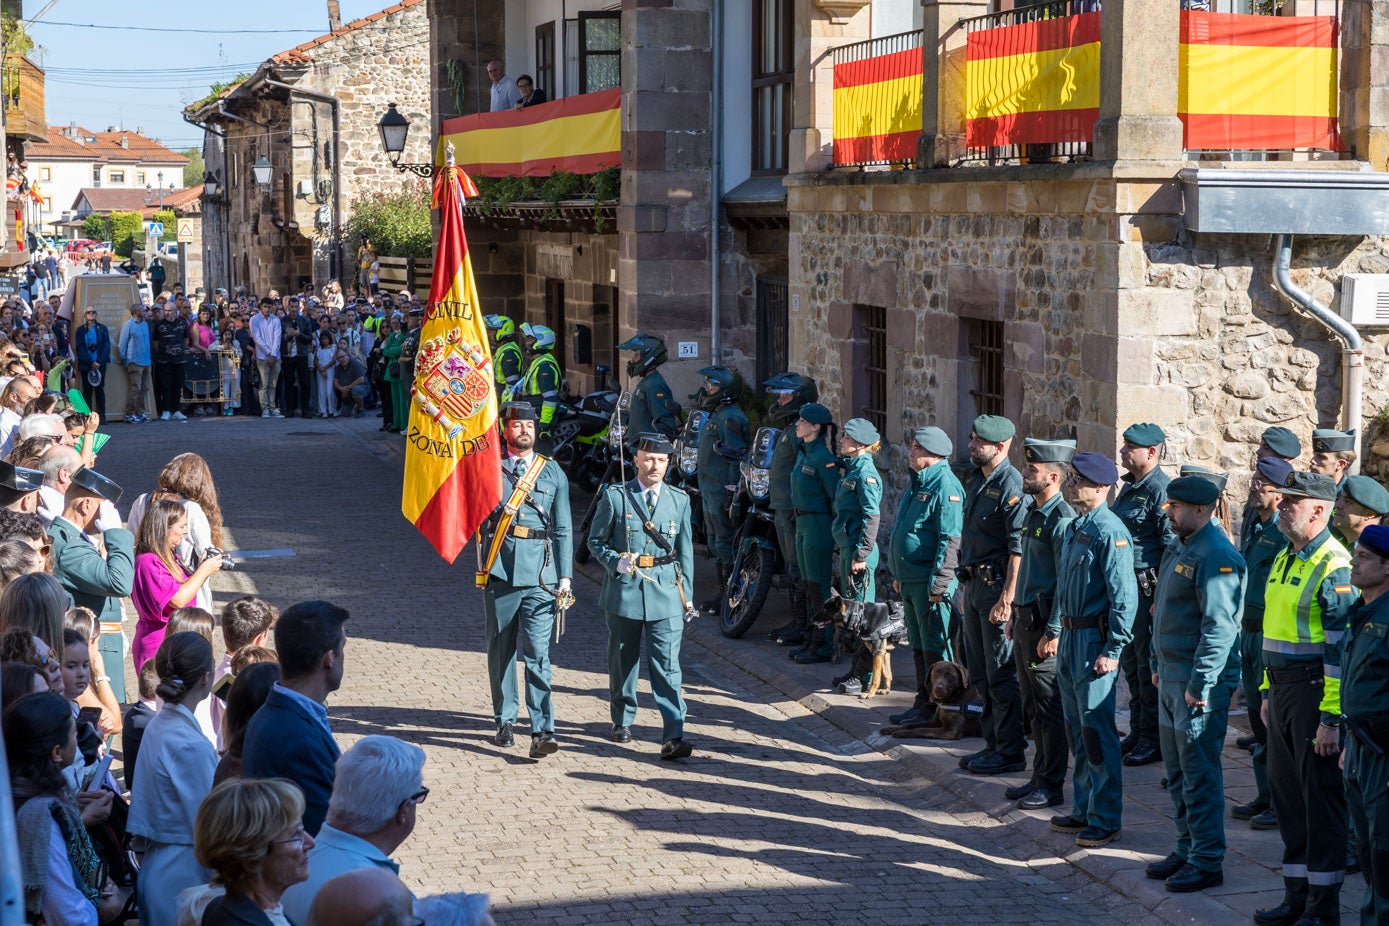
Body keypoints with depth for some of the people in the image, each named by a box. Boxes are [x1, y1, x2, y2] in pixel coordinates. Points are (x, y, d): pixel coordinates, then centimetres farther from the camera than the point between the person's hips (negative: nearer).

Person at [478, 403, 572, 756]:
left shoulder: (553, 471, 11)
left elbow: (563, 528, 12)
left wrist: (565, 576, 5)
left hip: (540, 573, 0)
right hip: (500, 569, 0)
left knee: (537, 652, -8)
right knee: (500, 650, 9)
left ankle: (542, 731, -13)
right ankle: (505, 721, 22)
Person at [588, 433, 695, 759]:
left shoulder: (679, 500, 9)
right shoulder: (615, 497, 1)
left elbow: (685, 551, 13)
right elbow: (595, 541, 6)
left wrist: (687, 595, 10)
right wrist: (616, 562, -13)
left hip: (666, 595, 0)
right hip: (624, 591, 0)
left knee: (667, 665, -8)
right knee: (622, 661, 12)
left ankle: (674, 736, -13)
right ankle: (622, 721, 31)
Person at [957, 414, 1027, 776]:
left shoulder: (1011, 485, -16)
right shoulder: (976, 481, 13)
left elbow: (1019, 549, -20)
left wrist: (1007, 598, -23)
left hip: (997, 585, -9)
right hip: (974, 583, 9)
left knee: (1001, 674, -3)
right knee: (980, 671, 15)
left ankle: (1011, 752, 5)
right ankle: (994, 743, 24)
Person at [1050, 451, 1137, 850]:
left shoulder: (1110, 532, -17)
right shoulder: (1075, 527, 13)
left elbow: (1125, 596, -20)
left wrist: (1112, 650, -20)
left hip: (1095, 639, -10)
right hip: (1071, 636, 10)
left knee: (1097, 731, -5)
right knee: (1078, 728, 16)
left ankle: (1106, 820, 1)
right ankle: (1083, 810, 25)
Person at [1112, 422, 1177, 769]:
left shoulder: (1161, 490, -15)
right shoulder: (1128, 486, 14)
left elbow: (1173, 549, -18)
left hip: (1148, 588, -9)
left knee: (1149, 665, -2)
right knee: (1131, 662, 16)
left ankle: (1153, 740, 6)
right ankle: (1137, 731, 26)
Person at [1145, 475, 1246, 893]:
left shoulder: (1217, 556, -19)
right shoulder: (1180, 548, 13)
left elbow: (1219, 626, -24)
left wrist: (1199, 684, -24)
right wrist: (1159, 666, 21)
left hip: (1201, 682, -10)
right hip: (1172, 678, 10)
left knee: (1199, 772, -4)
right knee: (1177, 769, 16)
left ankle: (1207, 862, 4)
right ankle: (1188, 849, 27)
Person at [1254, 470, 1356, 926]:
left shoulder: (1334, 567, -16)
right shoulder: (1285, 559, 13)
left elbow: (1341, 649, -19)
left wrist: (1332, 718, -21)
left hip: (1316, 692, -9)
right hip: (1282, 687, 9)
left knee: (1321, 797, -1)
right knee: (1286, 790, 13)